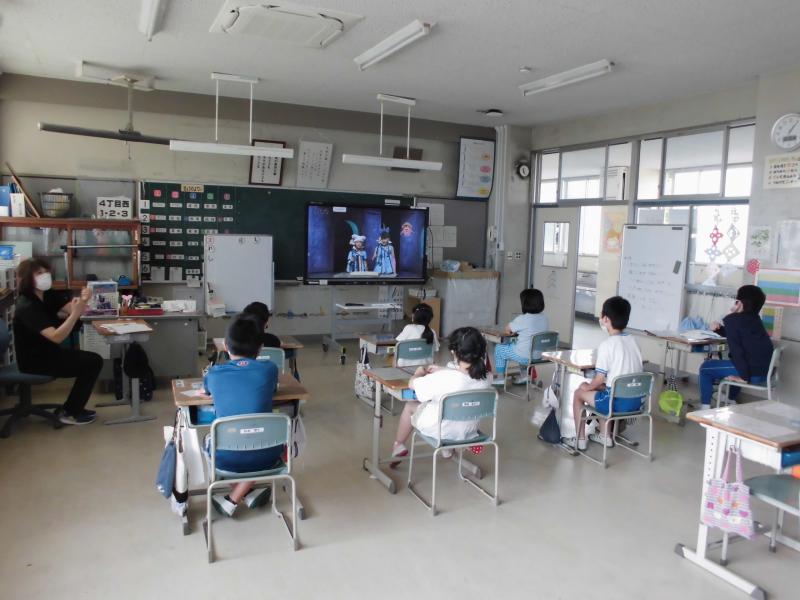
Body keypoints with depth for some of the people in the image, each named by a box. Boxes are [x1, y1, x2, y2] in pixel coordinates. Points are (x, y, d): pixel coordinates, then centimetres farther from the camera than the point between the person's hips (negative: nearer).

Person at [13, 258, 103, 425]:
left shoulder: (47, 295, 1)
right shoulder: (27, 307, -26)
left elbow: (70, 311, -10)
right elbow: (56, 337, -35)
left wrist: (83, 300, -31)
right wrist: (76, 313, -43)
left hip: (47, 352, 8)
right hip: (34, 360, -8)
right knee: (93, 362, -11)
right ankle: (69, 413, 2)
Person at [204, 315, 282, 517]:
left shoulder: (215, 373, -3)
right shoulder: (269, 369, -5)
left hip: (225, 458, 1)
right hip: (264, 457, -1)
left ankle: (248, 493, 29)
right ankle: (232, 500, 25)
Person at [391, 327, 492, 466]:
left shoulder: (444, 378, -35)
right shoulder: (485, 378, -19)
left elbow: (412, 384, -18)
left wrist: (420, 372, 2)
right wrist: (441, 370, 7)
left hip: (441, 431, -5)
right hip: (469, 430, 5)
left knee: (410, 405, 23)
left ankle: (398, 446, 41)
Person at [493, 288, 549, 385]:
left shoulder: (523, 319, -22)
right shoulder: (544, 317, -3)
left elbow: (507, 329, -6)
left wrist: (508, 331, 17)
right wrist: (516, 331, 14)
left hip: (525, 357, -7)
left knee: (499, 348, 16)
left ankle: (500, 377, 27)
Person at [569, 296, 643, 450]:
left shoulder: (607, 344, -16)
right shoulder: (632, 340, 6)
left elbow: (600, 378, -15)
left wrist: (588, 386, 6)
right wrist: (600, 385, 20)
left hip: (617, 401, -7)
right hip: (636, 400, 7)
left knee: (579, 393, 15)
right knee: (600, 389, 32)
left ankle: (580, 439, 21)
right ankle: (605, 435, 35)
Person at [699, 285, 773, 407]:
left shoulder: (732, 319, -7)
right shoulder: (754, 319, 17)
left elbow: (735, 349, -16)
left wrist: (745, 376, -12)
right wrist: (719, 329, 14)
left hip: (754, 372, -8)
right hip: (766, 371, 8)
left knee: (705, 368, 7)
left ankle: (706, 407, 7)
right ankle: (731, 400, 51)